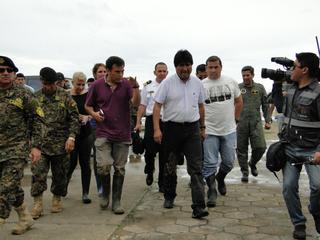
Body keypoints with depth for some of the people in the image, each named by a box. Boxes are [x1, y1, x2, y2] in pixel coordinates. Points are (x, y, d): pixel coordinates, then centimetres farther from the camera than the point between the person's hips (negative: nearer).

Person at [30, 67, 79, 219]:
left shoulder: (65, 96, 1)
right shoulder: (35, 97, 6)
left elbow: (74, 117, -1)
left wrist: (71, 137, -11)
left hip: (60, 143, -1)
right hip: (40, 143, 1)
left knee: (60, 174, 10)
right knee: (38, 174, -6)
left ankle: (57, 199, 28)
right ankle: (37, 204, 4)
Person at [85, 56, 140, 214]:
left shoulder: (126, 84, 0)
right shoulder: (97, 85, 1)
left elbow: (136, 103, -12)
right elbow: (88, 106, 11)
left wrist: (135, 87, -25)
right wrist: (94, 114, -8)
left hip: (122, 135, 1)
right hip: (103, 133, -1)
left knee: (119, 169, 6)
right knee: (103, 166, -14)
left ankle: (116, 202, 20)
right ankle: (105, 193, 15)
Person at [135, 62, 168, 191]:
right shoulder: (148, 87, 8)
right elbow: (142, 105, 9)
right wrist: (138, 122, 0)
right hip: (152, 120, 0)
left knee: (164, 154, 4)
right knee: (150, 151, -3)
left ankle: (162, 183, 16)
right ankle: (149, 172, 29)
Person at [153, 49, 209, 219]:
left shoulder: (197, 83, 6)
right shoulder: (167, 83, -5)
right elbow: (157, 106, -7)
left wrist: (202, 127, 16)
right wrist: (157, 129, -16)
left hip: (192, 129, 2)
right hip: (172, 128, -1)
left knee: (196, 168, -6)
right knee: (170, 166, 13)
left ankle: (198, 206, -6)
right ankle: (169, 197, 33)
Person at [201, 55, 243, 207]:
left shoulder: (231, 82, 4)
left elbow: (239, 101, 15)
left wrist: (235, 119, 10)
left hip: (229, 130, 3)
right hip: (209, 132, -2)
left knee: (229, 162, 12)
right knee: (210, 164, 0)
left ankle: (220, 178, 41)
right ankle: (212, 192, 15)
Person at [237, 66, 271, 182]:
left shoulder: (260, 88, 9)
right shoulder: (237, 88, 3)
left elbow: (265, 106, 12)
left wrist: (268, 120, 6)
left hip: (256, 122, 1)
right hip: (240, 123, -1)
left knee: (260, 147, -6)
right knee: (241, 149, 3)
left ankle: (252, 164, 24)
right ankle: (244, 172, 18)